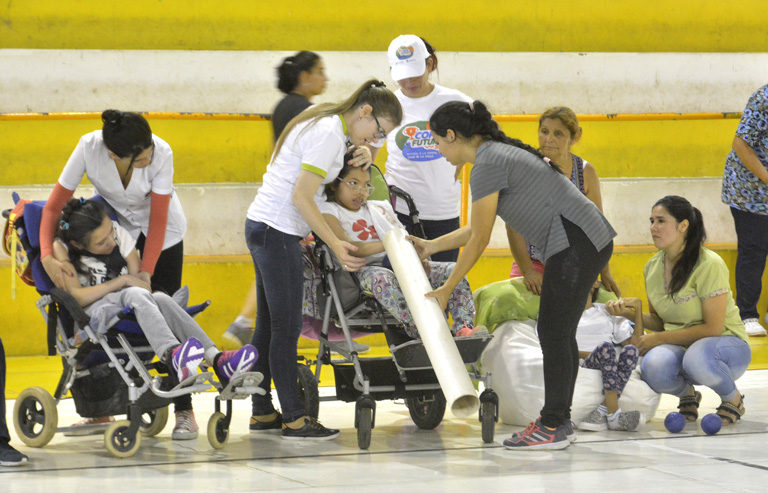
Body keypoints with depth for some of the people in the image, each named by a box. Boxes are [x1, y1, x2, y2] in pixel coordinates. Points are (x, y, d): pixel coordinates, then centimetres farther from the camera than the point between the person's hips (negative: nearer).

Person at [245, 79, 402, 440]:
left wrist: (364, 153, 7)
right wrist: (335, 244, -21)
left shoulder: (328, 124, 12)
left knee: (269, 325, 13)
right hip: (278, 230, -10)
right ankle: (294, 419, -4)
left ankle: (262, 412, 19)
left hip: (262, 225, 10)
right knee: (286, 327, -7)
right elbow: (302, 197, -21)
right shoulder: (329, 133, -17)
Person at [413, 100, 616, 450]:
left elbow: (479, 240, -9)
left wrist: (447, 289, -1)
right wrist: (432, 246, 31)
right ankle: (558, 420, 17)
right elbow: (478, 228, 26)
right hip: (590, 241, 10)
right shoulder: (500, 153, 18)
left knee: (554, 333, -6)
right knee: (557, 333, 13)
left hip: (575, 244, -10)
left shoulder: (488, 165, -12)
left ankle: (552, 426, -3)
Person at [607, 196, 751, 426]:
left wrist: (659, 338, -17)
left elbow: (713, 328, -17)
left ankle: (734, 399, -7)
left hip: (727, 344, -4)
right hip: (680, 346, 4)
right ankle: (687, 394, 4)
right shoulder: (653, 267, 4)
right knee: (653, 366, -32)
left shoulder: (709, 265, -17)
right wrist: (630, 313, -6)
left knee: (697, 359, -41)